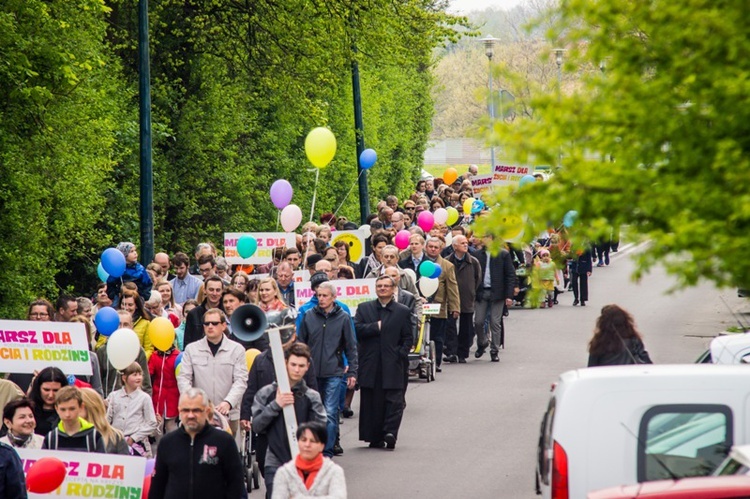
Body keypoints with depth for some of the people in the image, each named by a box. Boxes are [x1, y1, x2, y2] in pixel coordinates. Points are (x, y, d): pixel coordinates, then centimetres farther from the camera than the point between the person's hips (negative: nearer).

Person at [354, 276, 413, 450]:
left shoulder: (403, 311, 8)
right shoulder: (364, 308, 11)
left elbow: (408, 338, 6)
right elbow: (356, 329, -3)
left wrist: (401, 354, -6)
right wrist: (376, 327, -9)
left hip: (393, 365, -1)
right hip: (370, 364, 1)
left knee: (394, 400, -9)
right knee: (371, 402, 3)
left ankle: (390, 432, -10)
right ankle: (375, 438, 8)